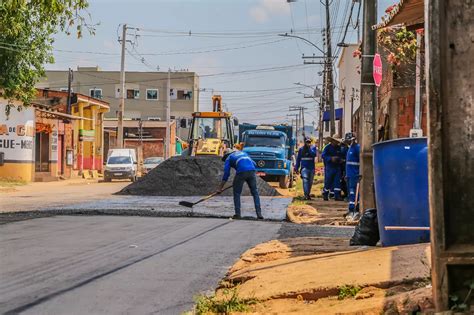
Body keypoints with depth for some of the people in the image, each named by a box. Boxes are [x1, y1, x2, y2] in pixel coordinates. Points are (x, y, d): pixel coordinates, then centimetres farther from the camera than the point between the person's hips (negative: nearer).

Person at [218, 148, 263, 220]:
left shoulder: (229, 158, 23)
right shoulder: (243, 153, 36)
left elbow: (226, 173, 16)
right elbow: (254, 164, 27)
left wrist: (220, 187, 19)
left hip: (241, 172, -3)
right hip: (252, 171, 3)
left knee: (237, 193, 12)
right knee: (255, 192, 9)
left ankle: (238, 214, 9)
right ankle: (259, 213, 0)